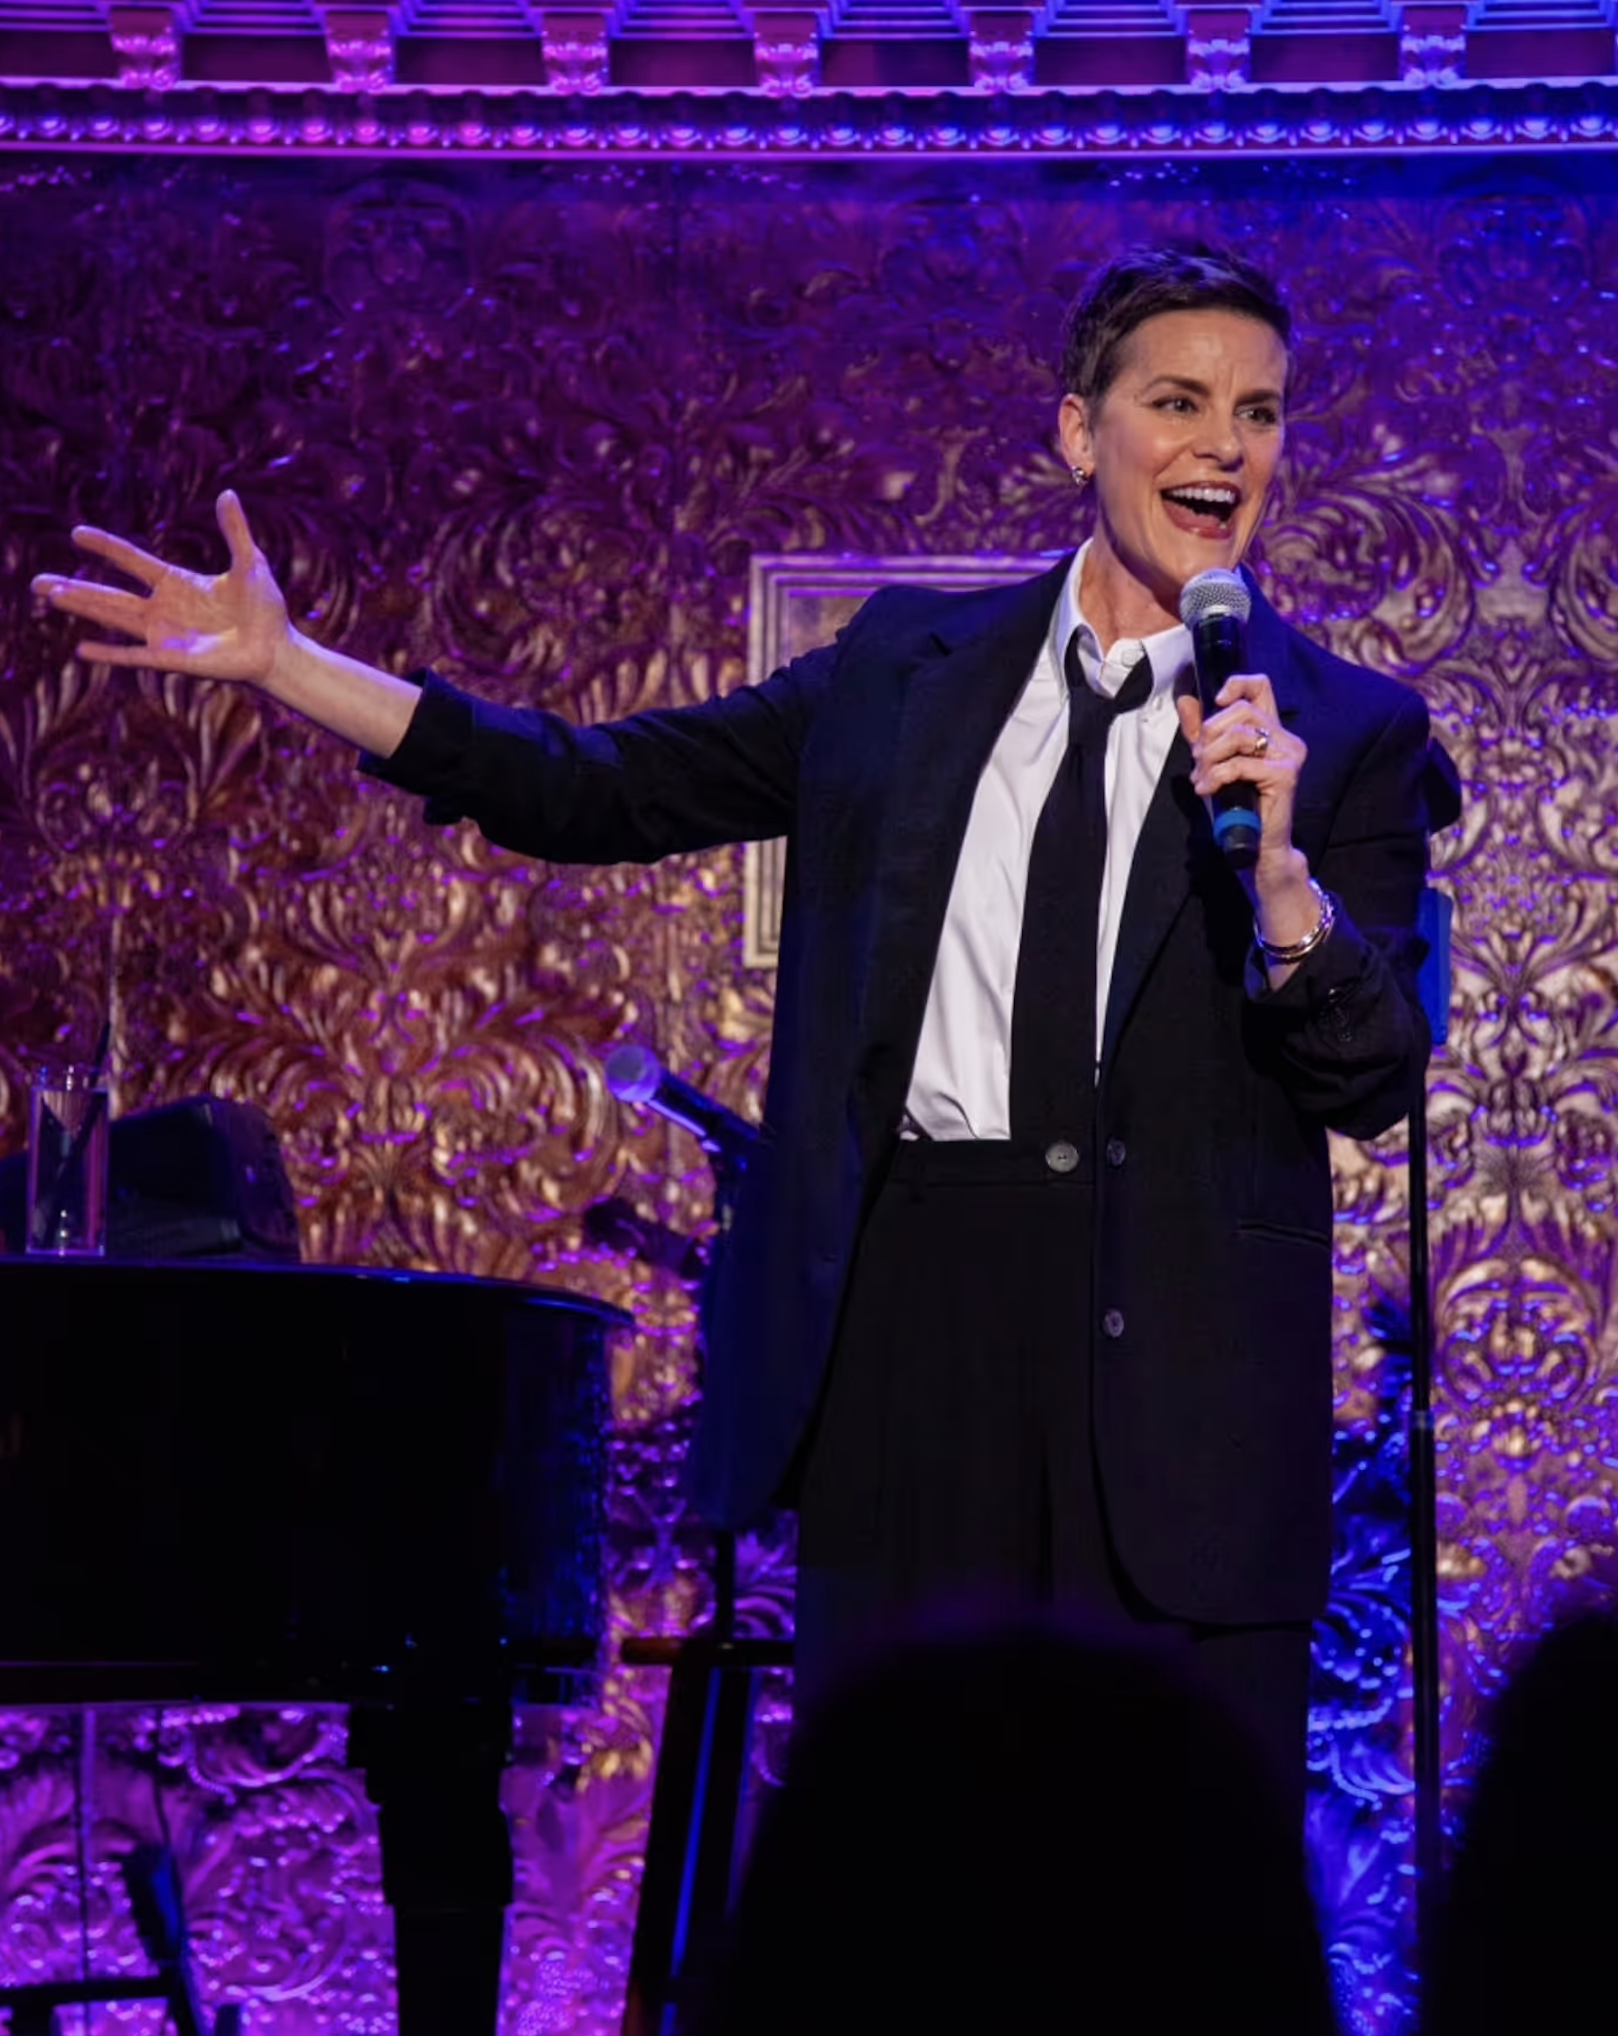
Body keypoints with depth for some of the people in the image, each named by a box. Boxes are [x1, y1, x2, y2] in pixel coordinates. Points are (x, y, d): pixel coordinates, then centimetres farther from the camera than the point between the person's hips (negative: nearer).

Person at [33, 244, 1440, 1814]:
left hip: (1175, 1370, -2)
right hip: (906, 1316, 2)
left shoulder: (1347, 731, 4)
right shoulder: (910, 664, 12)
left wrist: (1276, 862, -19)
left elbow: (1374, 1086, -2)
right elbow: (604, 791, 12)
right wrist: (279, 664, 8)